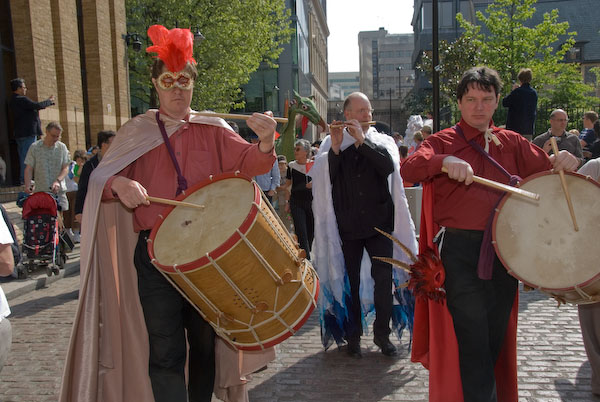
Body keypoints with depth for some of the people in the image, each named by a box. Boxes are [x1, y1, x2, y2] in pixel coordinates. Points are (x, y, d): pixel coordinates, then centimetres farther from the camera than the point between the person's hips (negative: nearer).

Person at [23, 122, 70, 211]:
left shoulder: (62, 147, 7)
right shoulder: (34, 147, 3)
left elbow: (66, 168, 3)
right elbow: (29, 169, 2)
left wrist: (58, 181, -15)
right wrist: (28, 185, -13)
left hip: (59, 191, 1)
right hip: (39, 191, -1)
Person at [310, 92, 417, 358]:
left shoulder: (382, 141, 7)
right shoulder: (332, 144, 5)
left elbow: (388, 166, -14)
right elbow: (324, 180, -8)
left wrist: (362, 139, -17)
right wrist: (335, 148, -18)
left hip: (379, 224, 0)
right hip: (347, 226, 0)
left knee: (383, 279, -1)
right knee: (351, 282, 8)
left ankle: (382, 333, 16)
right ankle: (353, 335, 22)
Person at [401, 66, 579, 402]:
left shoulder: (512, 143, 13)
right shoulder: (443, 142, 1)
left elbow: (546, 168, 12)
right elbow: (409, 169, -16)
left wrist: (565, 162, -10)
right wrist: (444, 161, -32)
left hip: (504, 249, 4)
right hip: (460, 251, -4)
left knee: (497, 339, 17)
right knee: (472, 338, -4)